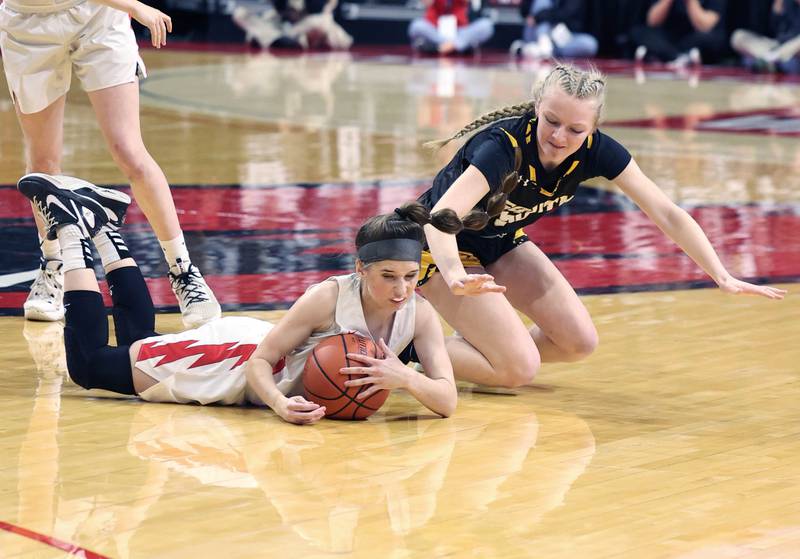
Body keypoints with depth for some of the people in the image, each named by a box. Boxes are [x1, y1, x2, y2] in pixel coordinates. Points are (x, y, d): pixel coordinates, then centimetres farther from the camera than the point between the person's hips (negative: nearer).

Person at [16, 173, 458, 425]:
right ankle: (72, 225, 18)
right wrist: (279, 404, -46)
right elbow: (259, 361, -27)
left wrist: (405, 378, -46)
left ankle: (103, 221, 41)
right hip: (238, 354, -5)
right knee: (89, 364, 6)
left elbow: (447, 401, -27)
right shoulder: (330, 297, -35)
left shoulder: (419, 314, -23)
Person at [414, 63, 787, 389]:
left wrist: (723, 278, -24)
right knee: (518, 368, -19)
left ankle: (476, 343, 15)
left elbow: (666, 213, -15)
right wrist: (456, 277, -68)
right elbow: (441, 216, -48)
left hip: (502, 245, 7)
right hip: (444, 249, -7)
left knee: (579, 343, -2)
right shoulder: (505, 146, -36)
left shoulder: (595, 151, -19)